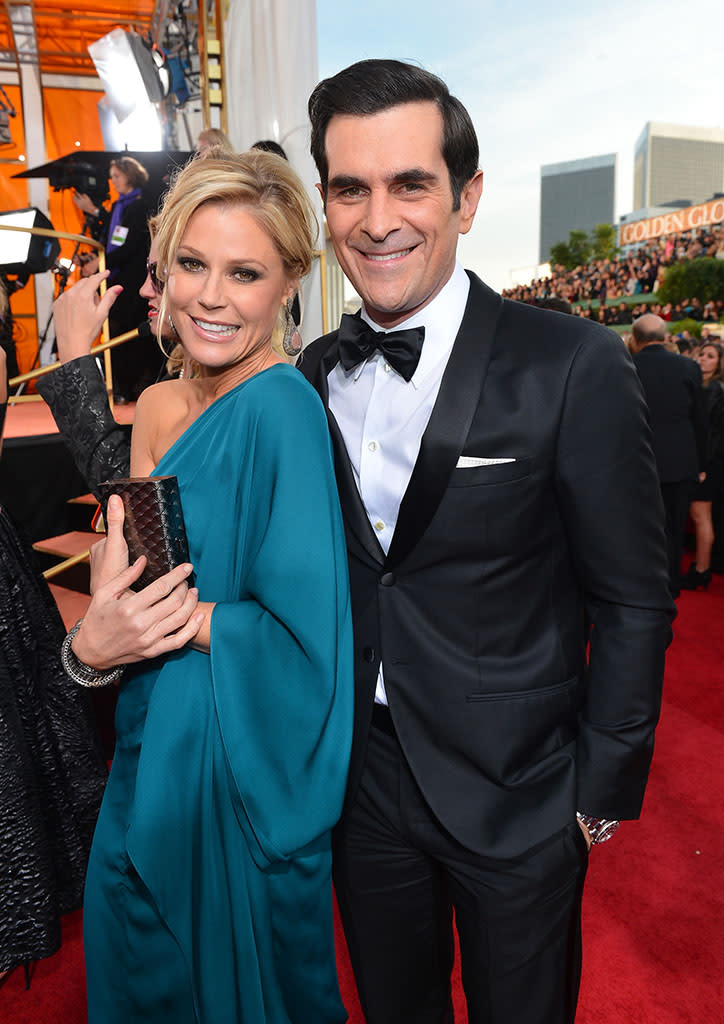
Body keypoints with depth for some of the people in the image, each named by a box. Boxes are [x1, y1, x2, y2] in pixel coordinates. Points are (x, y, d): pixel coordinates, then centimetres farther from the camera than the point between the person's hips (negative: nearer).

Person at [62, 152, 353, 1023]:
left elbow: (304, 636, -25)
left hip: (239, 767, -7)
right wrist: (95, 639, -15)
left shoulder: (281, 405, -22)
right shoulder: (159, 405, 2)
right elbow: (120, 586, 4)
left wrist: (175, 620, -18)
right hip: (154, 751, 7)